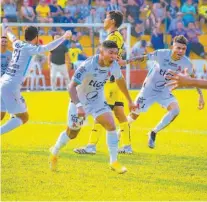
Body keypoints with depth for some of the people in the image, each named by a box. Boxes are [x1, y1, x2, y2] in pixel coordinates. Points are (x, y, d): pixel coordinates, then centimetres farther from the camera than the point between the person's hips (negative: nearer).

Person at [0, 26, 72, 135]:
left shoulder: (17, 44, 13)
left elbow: (12, 38, 38)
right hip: (11, 86, -8)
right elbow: (47, 48, -24)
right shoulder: (29, 48, -9)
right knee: (23, 117, -1)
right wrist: (63, 37, -23)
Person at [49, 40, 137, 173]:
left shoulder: (114, 65, -15)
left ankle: (114, 162, -5)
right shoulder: (88, 66, -34)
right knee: (72, 133, 12)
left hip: (98, 100, 4)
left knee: (111, 126, -16)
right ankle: (54, 153, 40)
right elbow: (72, 86, -37)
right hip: (80, 101, -4)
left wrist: (130, 101, 15)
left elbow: (120, 80, 7)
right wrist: (78, 106, -50)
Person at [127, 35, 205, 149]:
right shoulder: (161, 54, -25)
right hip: (149, 89, -2)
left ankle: (153, 133, -6)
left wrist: (200, 96, 0)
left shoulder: (186, 63, -16)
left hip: (165, 92, 2)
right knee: (134, 115, 2)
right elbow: (144, 58, -12)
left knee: (175, 110, -24)